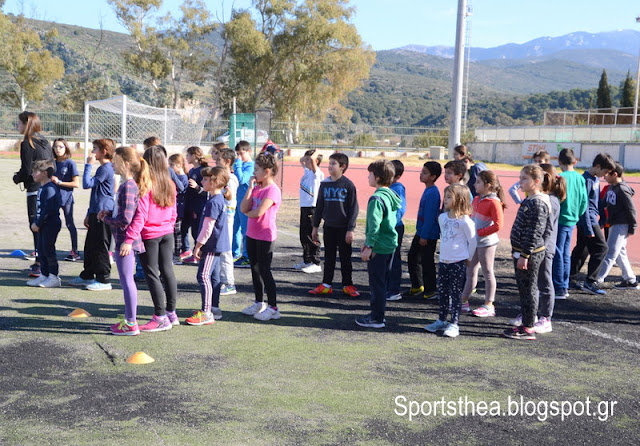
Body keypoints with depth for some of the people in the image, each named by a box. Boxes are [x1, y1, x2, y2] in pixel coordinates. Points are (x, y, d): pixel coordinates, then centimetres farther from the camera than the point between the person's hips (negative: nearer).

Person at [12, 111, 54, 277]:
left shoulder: (27, 143, -11)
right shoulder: (45, 142, 13)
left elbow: (26, 170, -15)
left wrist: (17, 178, 6)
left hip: (35, 191, -8)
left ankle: (40, 265, -2)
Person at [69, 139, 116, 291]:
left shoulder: (106, 169, -13)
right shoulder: (103, 168, 19)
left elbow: (87, 184, -20)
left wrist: (88, 165, -12)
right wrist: (89, 214, 25)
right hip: (96, 213, 10)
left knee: (100, 247, -5)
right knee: (90, 245, 16)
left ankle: (104, 280, 1)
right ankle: (87, 276, 26)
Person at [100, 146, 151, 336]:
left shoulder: (128, 186, -19)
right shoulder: (131, 184, 12)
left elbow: (125, 218, -24)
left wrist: (106, 218, -8)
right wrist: (109, 214, 7)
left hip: (125, 240, -10)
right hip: (127, 240, 10)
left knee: (127, 281, -2)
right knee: (126, 280, 17)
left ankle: (131, 324, 6)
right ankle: (129, 318, 28)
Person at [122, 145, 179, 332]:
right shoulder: (170, 185, 4)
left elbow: (140, 216, -22)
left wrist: (129, 239, -23)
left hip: (149, 235, -6)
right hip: (167, 233, 7)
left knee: (151, 274, 1)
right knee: (167, 271, 13)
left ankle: (161, 317, 3)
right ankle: (171, 312, 22)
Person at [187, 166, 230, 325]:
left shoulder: (213, 202, -19)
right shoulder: (219, 199, 13)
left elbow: (208, 227, -21)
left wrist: (198, 246, -14)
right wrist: (200, 244, 24)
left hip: (212, 246, -11)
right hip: (218, 245, 11)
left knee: (203, 276, -11)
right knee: (214, 277, 16)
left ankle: (206, 313, -11)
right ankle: (214, 308, 25)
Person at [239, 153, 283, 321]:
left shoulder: (272, 190, -16)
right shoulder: (256, 188, 10)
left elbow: (258, 212, -25)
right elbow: (244, 208, -1)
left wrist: (247, 213, -4)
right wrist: (250, 187, -4)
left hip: (265, 236, -8)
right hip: (252, 234, 8)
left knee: (265, 270, -4)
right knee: (255, 269, 15)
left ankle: (273, 308, 4)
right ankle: (259, 303, 29)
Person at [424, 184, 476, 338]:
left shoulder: (465, 221, -15)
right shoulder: (442, 217, 5)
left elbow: (472, 241, -8)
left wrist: (468, 259, -1)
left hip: (458, 263, -6)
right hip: (443, 261, 7)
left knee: (456, 294, 0)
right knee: (442, 293, 14)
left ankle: (454, 324, 5)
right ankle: (441, 321, 25)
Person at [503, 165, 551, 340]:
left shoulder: (538, 203, -18)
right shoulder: (529, 201, 13)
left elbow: (535, 233, -21)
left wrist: (525, 255, -21)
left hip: (530, 253, -10)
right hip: (522, 252, 10)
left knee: (528, 289, -2)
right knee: (523, 289, 15)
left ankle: (528, 329, 6)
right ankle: (526, 324, 25)